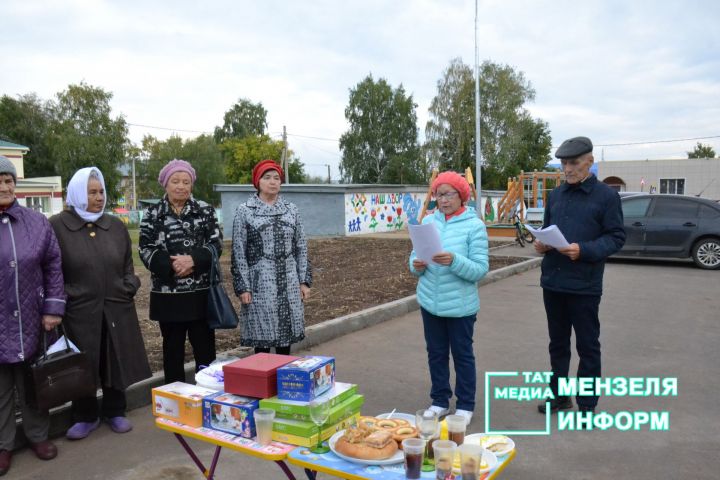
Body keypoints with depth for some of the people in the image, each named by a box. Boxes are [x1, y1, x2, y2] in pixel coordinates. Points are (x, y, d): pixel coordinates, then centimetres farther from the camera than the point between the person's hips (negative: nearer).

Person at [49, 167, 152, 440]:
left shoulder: (116, 226, 8)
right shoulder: (57, 226, -3)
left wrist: (129, 288, 4)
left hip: (117, 309, 3)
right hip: (79, 312, -3)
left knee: (116, 362, 11)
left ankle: (114, 411, 29)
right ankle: (86, 417, 26)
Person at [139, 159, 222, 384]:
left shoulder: (206, 210, 4)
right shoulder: (152, 214, 4)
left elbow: (216, 244, -2)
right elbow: (145, 250, -2)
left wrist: (193, 260, -19)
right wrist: (171, 265, -17)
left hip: (201, 293, 0)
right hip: (167, 294, 1)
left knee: (205, 348, 5)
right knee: (173, 348, 12)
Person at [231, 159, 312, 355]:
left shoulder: (291, 209, 9)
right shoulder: (244, 211, -2)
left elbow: (301, 247, 10)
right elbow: (238, 252, -3)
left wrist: (304, 280, 6)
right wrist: (243, 286, -8)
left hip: (289, 282, 3)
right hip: (260, 283, -3)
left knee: (287, 331, 9)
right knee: (262, 333, 1)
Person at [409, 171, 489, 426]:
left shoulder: (474, 225, -10)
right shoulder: (428, 221, 3)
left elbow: (480, 269, -14)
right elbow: (415, 255, 7)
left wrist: (454, 261, -30)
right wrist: (416, 265, -15)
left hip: (460, 304, -4)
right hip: (430, 301, 4)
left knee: (462, 354, 11)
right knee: (436, 353, 15)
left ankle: (465, 405, 26)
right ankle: (439, 401, 32)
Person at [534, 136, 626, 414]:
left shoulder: (606, 196, -5)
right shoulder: (556, 195, 12)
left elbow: (616, 237, -8)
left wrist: (583, 250, -23)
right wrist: (540, 243, -3)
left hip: (584, 284, -5)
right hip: (552, 282, 6)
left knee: (587, 346, 7)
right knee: (558, 343, 16)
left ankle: (587, 405, 20)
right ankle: (559, 395, 31)